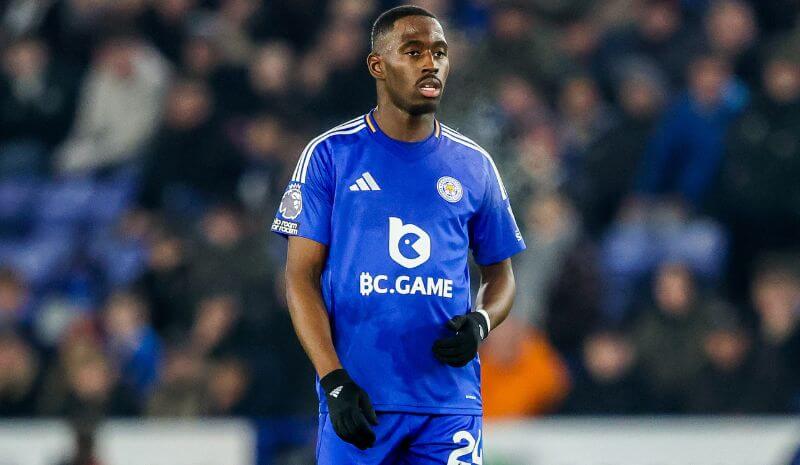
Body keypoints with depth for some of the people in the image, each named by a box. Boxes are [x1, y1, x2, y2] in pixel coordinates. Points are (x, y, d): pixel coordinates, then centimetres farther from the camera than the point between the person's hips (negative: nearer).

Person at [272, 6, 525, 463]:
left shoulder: (473, 165, 10)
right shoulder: (331, 155, 2)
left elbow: (500, 275, 18)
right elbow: (302, 276, -1)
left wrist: (479, 324, -5)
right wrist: (334, 382, -11)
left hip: (450, 401, 2)